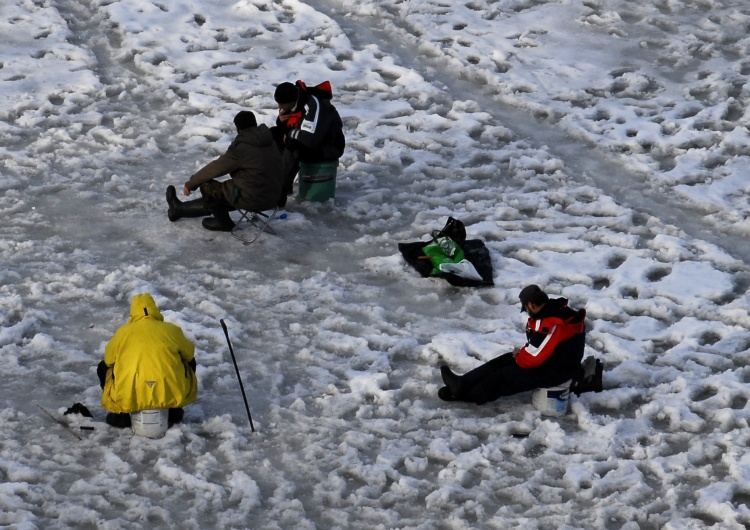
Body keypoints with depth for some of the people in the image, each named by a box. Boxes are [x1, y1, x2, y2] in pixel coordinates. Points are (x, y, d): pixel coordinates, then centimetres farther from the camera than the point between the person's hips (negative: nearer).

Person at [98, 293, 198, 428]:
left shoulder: (123, 332, 10)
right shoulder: (171, 330, 10)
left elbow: (109, 360, 20)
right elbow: (189, 354, 24)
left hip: (128, 399, -1)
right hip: (172, 396, 1)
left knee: (103, 367, 28)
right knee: (189, 362, 31)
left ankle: (121, 414, 15)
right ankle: (173, 411, 22)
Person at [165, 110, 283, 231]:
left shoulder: (240, 148, -18)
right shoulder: (271, 143, 4)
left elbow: (215, 168, -9)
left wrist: (190, 184, 6)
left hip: (252, 199, -8)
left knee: (207, 186, 7)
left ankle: (223, 222, 23)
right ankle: (179, 209, 39)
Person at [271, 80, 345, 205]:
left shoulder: (313, 105, -30)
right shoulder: (293, 102, -3)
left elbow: (311, 138, -37)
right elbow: (284, 129, 13)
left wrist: (291, 133, -20)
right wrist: (281, 120, -11)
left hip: (329, 147, -9)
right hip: (310, 143, 9)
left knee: (291, 149, -32)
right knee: (273, 135, 3)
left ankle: (281, 192, -24)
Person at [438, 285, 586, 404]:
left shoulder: (549, 324, -30)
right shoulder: (559, 311, 1)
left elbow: (532, 358, -24)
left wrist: (518, 356, -3)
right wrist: (522, 353, 2)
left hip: (554, 373, -10)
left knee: (503, 376, -5)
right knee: (501, 362, 7)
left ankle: (465, 395, 12)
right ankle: (463, 384, 7)